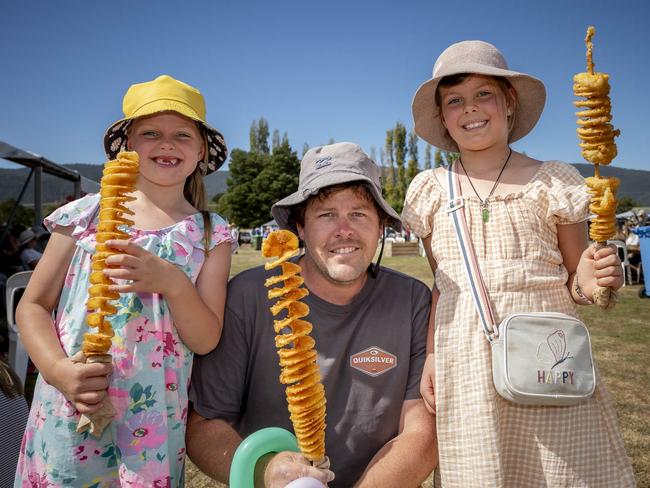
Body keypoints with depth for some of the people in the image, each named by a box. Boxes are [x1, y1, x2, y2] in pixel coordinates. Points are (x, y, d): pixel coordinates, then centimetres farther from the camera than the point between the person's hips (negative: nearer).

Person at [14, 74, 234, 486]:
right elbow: (33, 306, 2)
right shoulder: (86, 215, -2)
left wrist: (172, 282, -24)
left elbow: (206, 340, -6)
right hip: (68, 416, 1)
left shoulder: (211, 234, -2)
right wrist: (59, 369, -15)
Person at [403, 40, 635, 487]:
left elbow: (573, 280, 7)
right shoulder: (432, 191, 6)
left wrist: (587, 284, -15)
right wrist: (431, 354, 3)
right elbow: (442, 284, 10)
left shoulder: (551, 183, 1)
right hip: (466, 366, 1)